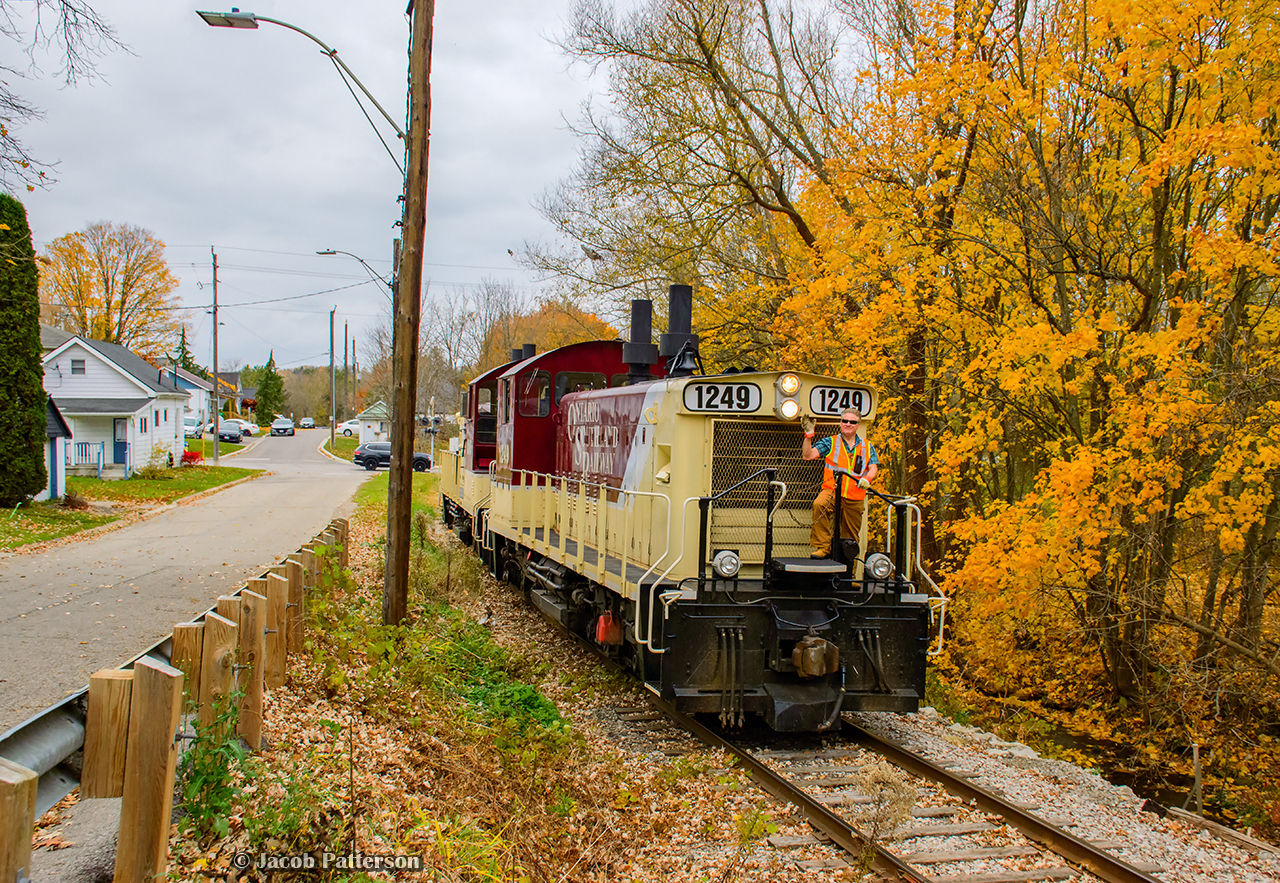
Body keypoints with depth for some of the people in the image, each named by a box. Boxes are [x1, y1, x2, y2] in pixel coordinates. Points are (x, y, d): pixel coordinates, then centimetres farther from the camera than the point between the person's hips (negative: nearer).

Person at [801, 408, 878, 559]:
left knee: (850, 537, 7)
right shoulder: (830, 443, 6)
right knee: (819, 505, -36)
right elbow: (808, 455, -4)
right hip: (832, 490, -3)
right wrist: (808, 434, -15)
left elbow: (873, 468, 4)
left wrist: (867, 479, -18)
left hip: (855, 498, 3)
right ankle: (821, 547, -27)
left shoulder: (867, 447, 13)